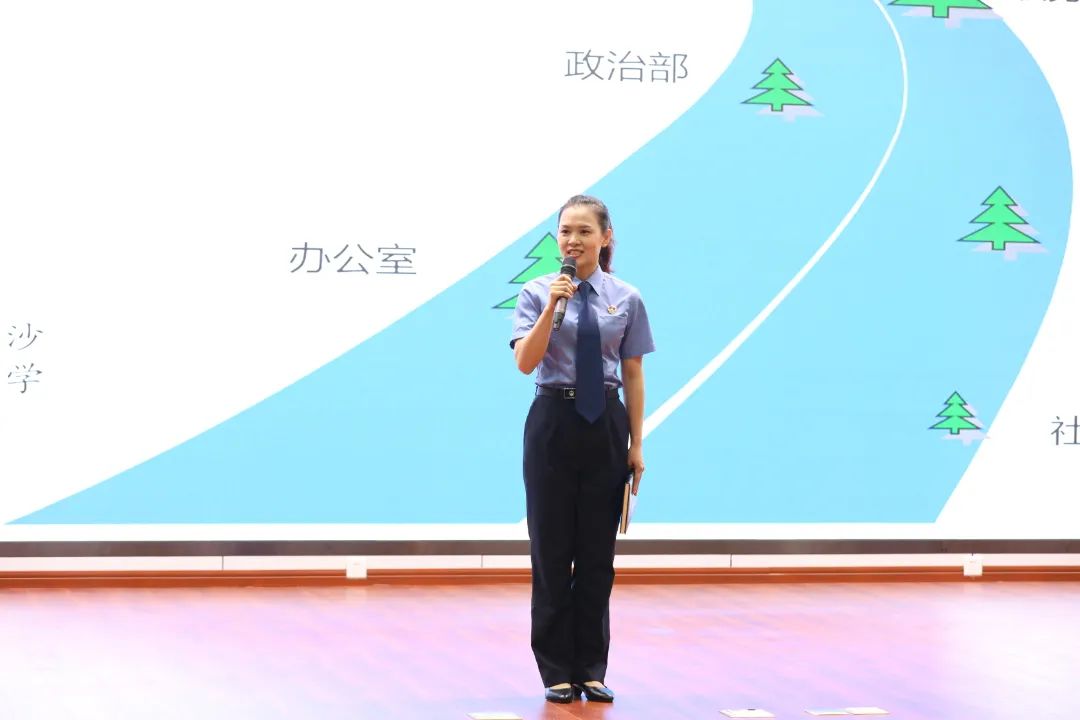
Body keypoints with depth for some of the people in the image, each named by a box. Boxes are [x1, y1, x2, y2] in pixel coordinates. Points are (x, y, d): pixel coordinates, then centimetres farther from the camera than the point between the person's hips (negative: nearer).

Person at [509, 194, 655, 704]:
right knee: (552, 553, 2)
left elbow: (633, 374, 5)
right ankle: (557, 672, 10)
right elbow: (525, 361, -14)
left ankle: (591, 671, 15)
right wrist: (552, 307, -25)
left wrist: (636, 445, 3)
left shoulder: (626, 299, 3)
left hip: (605, 427, 1)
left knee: (598, 555, 5)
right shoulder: (537, 293, -2)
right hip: (554, 422, -1)